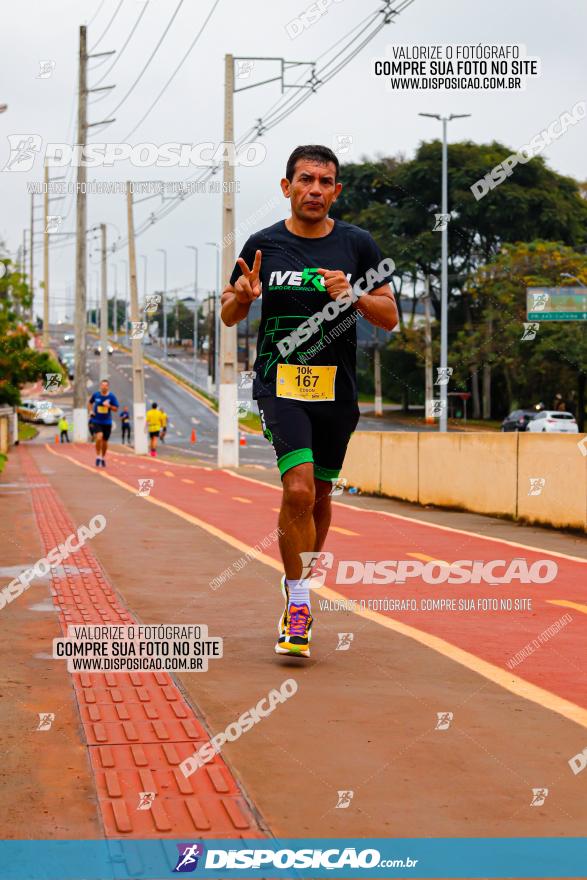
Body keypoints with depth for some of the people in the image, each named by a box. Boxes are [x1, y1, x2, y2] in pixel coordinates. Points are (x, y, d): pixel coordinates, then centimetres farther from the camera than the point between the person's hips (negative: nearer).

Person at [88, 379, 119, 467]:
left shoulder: (111, 396, -5)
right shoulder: (96, 395, -2)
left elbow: (116, 409, -2)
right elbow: (90, 402, 17)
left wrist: (109, 406, -21)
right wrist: (90, 411, 2)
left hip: (107, 422, 1)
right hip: (96, 421, -1)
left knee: (104, 441, 10)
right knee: (99, 437, -23)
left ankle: (103, 458, 32)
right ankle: (98, 457, -8)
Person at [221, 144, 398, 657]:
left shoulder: (357, 244, 2)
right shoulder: (263, 245, 1)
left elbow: (390, 317, 3)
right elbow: (229, 315, 10)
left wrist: (352, 295, -16)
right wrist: (242, 295, -13)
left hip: (337, 388, 2)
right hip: (280, 383, -2)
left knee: (320, 495, 13)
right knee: (298, 489, -19)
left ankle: (302, 587, 35)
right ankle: (298, 606, -7)